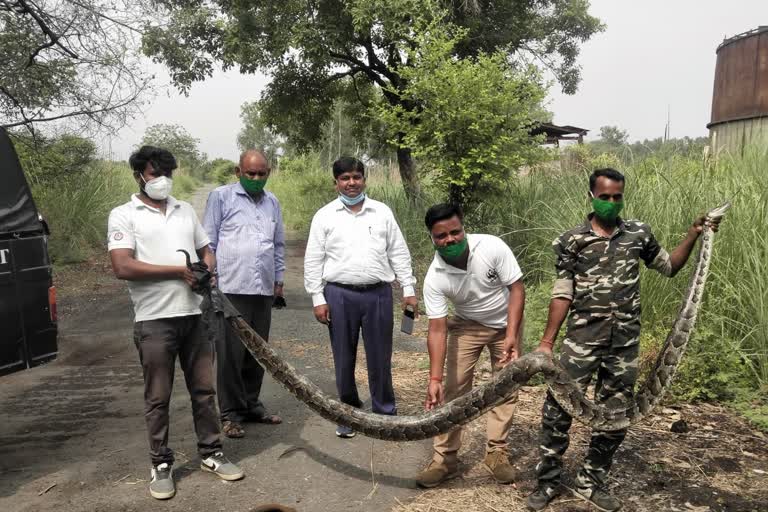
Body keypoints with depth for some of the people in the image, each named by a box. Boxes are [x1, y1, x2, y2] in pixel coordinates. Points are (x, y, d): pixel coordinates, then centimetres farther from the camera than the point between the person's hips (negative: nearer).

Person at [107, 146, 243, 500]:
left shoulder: (186, 211, 15)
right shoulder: (123, 215, -2)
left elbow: (205, 250, 21)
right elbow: (123, 267, -13)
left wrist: (208, 269, -3)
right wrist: (179, 271, -14)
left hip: (195, 314, 5)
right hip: (154, 320, -4)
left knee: (204, 389, 11)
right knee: (158, 397, 6)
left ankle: (211, 454, 24)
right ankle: (161, 465, 19)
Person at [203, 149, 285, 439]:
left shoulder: (272, 202, 15)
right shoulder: (221, 197, 0)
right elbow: (208, 242, -1)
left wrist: (279, 278, 17)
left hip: (264, 290, 5)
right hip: (231, 289, -5)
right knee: (231, 353, 0)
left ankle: (251, 404, 24)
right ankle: (231, 413, 10)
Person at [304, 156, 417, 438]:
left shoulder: (382, 212, 7)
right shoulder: (324, 216, 3)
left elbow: (398, 253, 8)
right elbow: (313, 261, 2)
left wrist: (408, 289, 3)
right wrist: (318, 299, -3)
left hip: (378, 293, 1)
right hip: (340, 295, 0)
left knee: (380, 357, 8)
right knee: (344, 359, 10)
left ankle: (385, 413, 23)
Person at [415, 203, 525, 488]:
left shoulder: (492, 247, -28)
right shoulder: (435, 277, -26)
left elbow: (517, 288, -19)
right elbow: (437, 329, -26)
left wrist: (512, 335, -28)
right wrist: (435, 379, -32)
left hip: (505, 323, 0)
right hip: (467, 325, 0)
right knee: (454, 388, -6)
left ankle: (496, 453, 15)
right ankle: (445, 457, 2)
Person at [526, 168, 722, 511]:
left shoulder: (638, 234, 6)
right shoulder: (571, 241, -2)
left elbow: (669, 267, 18)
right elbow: (562, 294, -3)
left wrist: (694, 235, 3)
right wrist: (546, 343, -7)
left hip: (625, 344, 3)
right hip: (582, 339, -3)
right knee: (557, 409, -4)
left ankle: (590, 483, 28)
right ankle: (548, 482, 14)